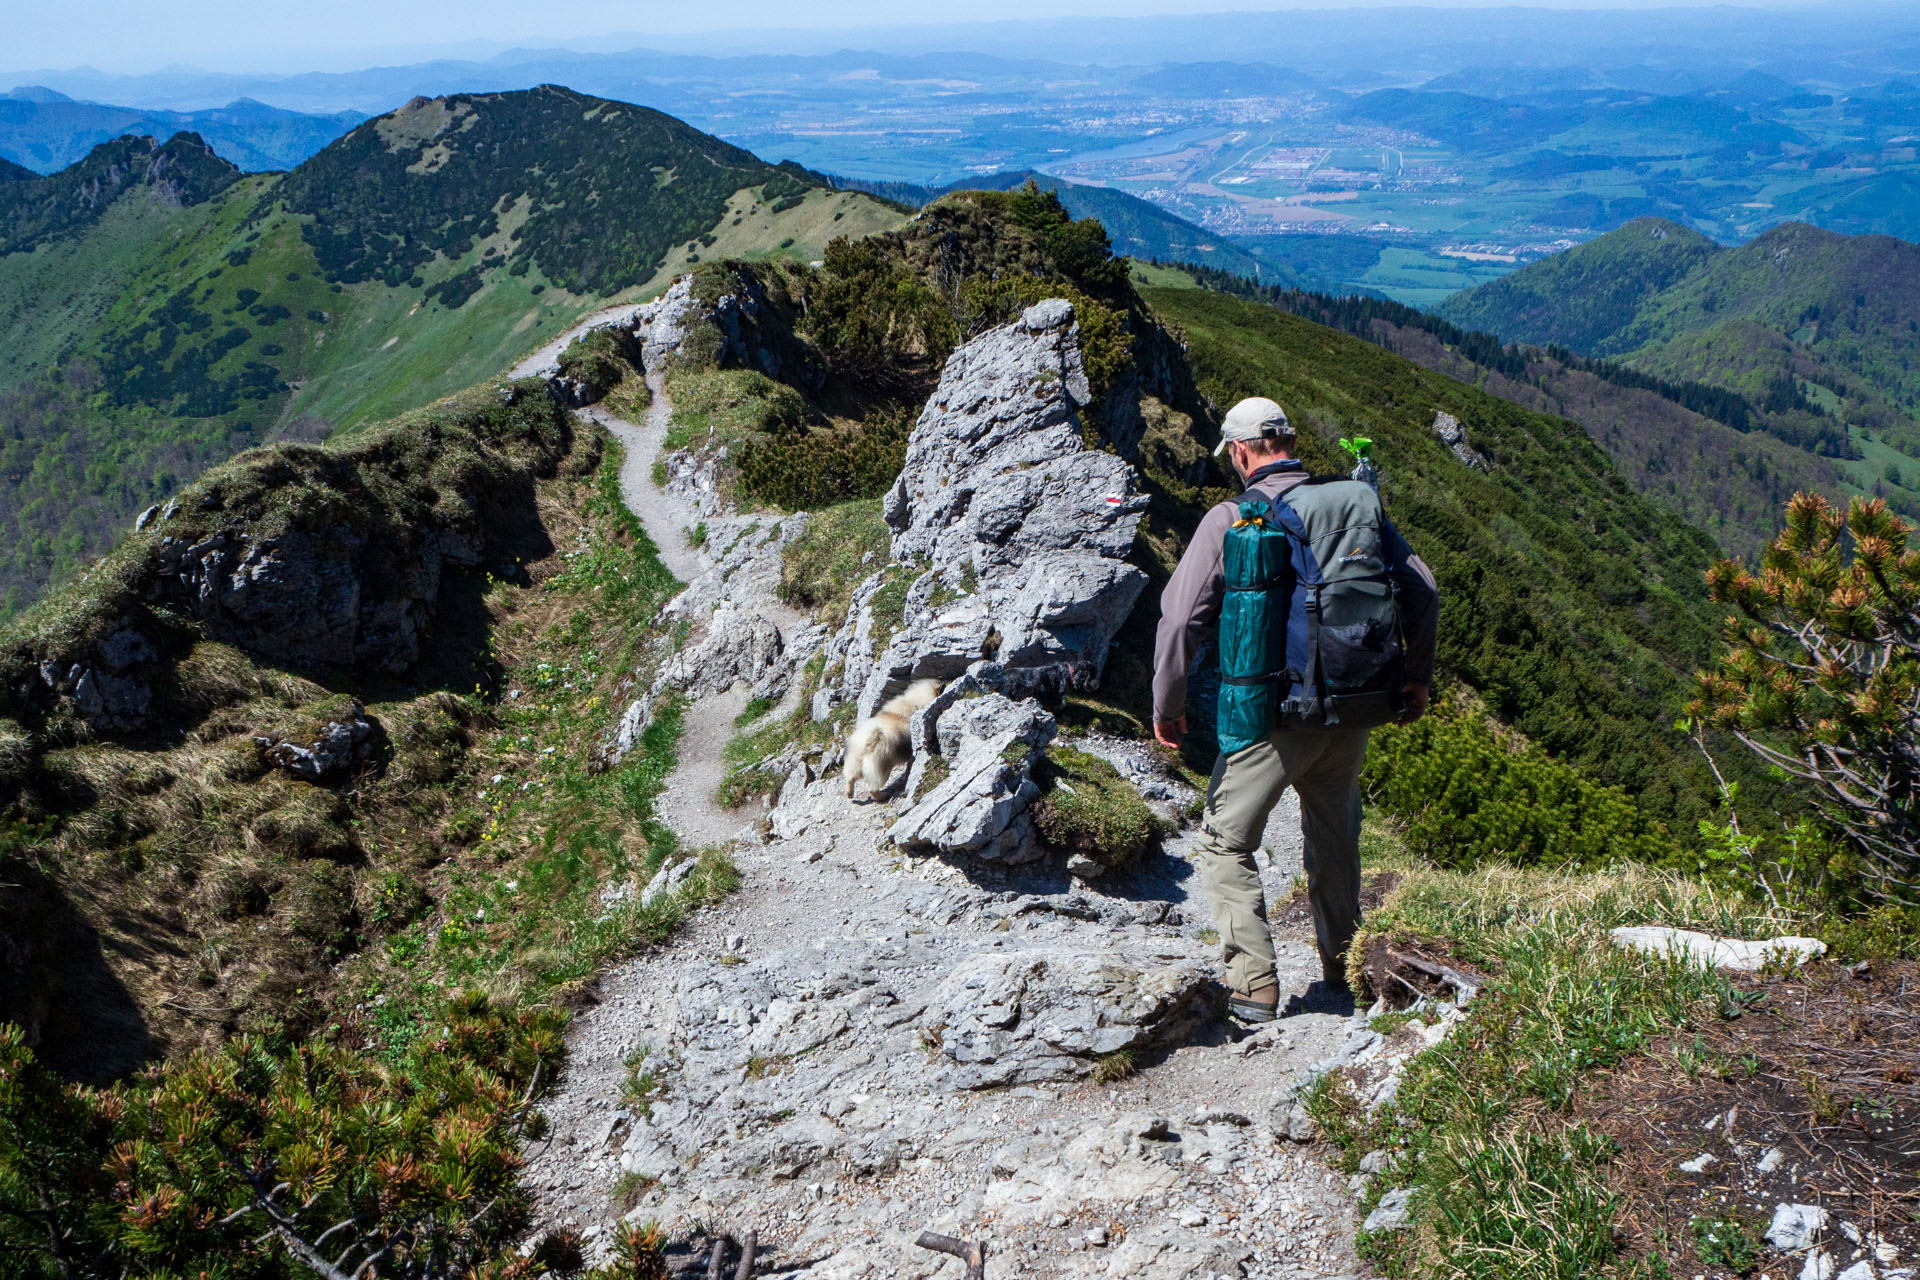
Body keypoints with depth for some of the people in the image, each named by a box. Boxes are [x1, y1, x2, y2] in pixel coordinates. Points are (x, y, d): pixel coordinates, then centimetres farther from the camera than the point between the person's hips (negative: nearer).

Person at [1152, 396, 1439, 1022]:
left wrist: (1167, 705, 0)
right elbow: (1422, 589, 6)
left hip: (1271, 717, -5)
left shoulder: (1230, 519, -9)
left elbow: (1180, 616, -13)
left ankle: (1255, 986, 2)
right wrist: (1417, 677, 18)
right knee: (1335, 841, 23)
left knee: (1227, 845, 9)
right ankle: (1343, 975, 34)